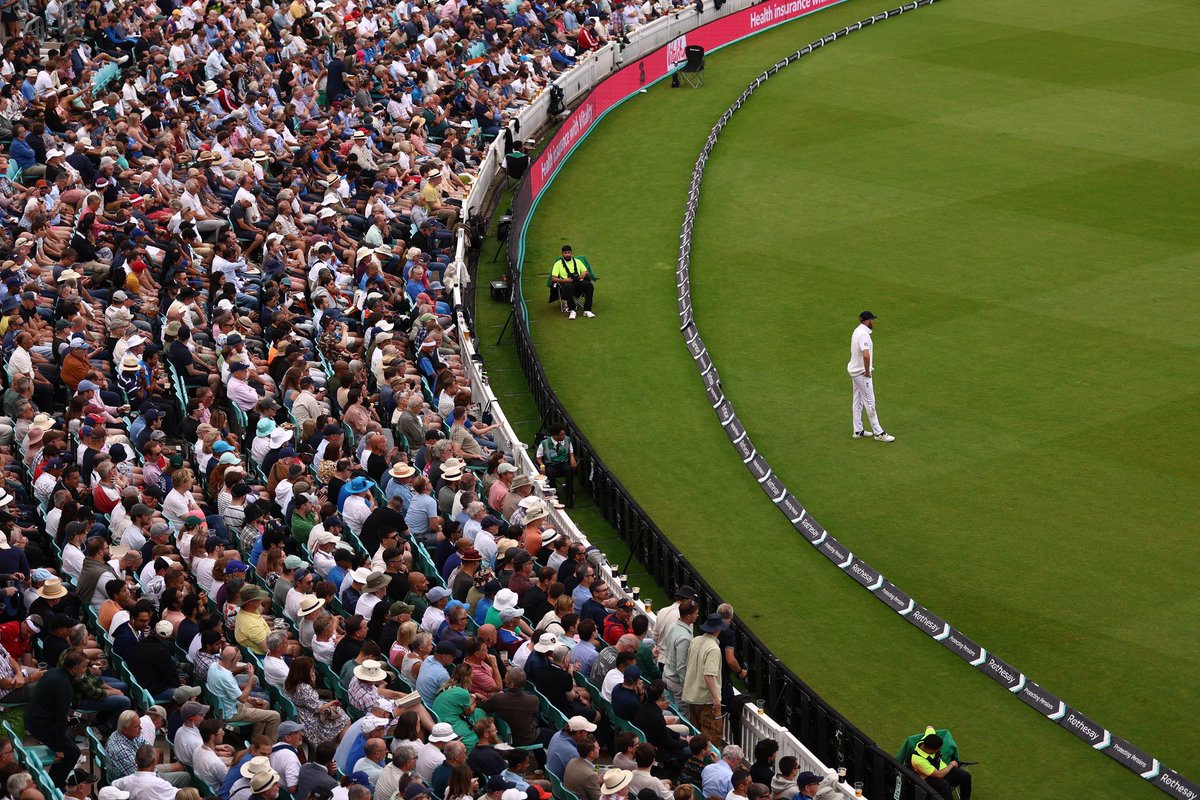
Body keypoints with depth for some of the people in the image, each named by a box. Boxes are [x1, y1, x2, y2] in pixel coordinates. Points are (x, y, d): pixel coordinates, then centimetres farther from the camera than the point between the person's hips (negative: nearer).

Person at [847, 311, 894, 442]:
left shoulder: (857, 331, 8)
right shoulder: (864, 334, -24)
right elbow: (866, 355, -37)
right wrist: (867, 371, -22)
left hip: (854, 370, 10)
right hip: (862, 373, -10)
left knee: (858, 401, 16)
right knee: (870, 403, -3)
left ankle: (858, 430, 23)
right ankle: (878, 433, 2)